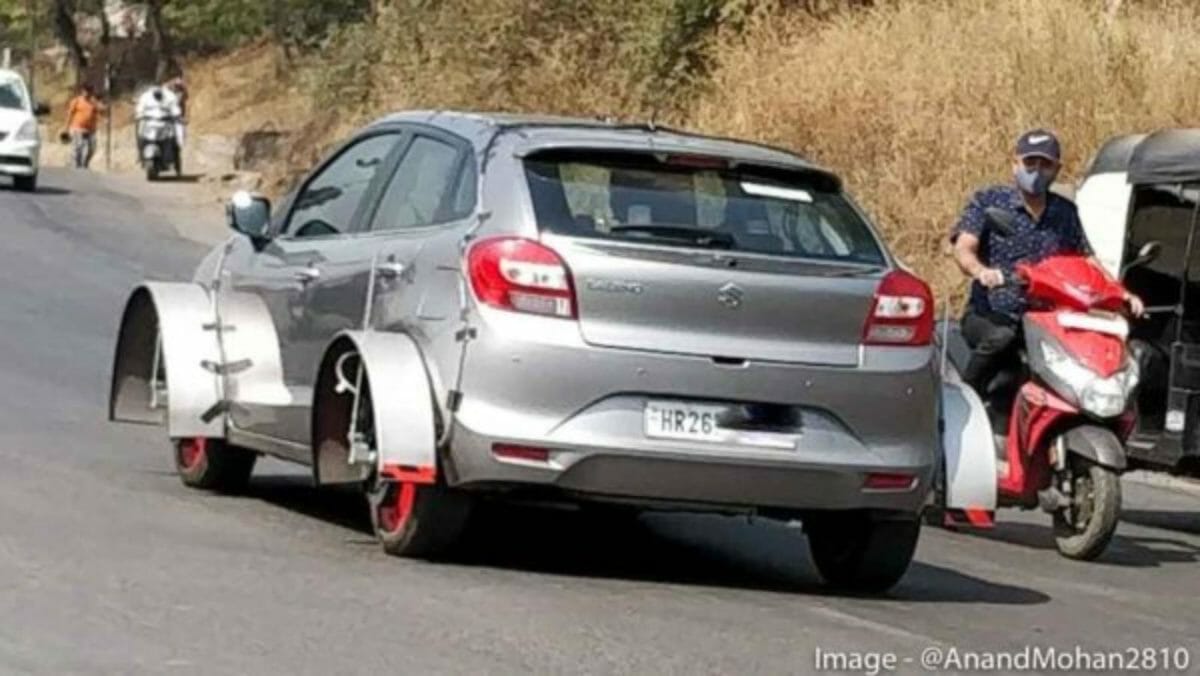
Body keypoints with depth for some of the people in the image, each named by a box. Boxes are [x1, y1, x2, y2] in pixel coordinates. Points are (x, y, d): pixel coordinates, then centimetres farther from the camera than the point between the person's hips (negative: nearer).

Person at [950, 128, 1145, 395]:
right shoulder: (987, 201, 4)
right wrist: (981, 271, -33)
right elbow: (964, 250, -9)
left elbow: (1088, 258, 17)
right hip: (989, 315, -3)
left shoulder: (1066, 213, 17)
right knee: (1000, 338, -38)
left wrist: (1121, 294, -1)